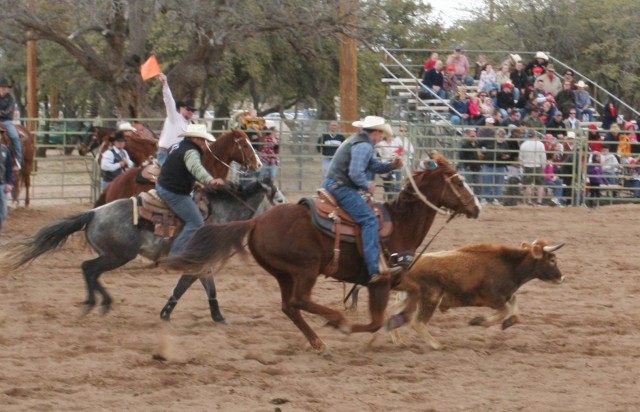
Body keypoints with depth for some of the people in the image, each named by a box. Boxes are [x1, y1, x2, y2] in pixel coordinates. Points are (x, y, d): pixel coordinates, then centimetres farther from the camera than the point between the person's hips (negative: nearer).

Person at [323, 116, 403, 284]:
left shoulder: (357, 141, 20)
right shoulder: (364, 146, -14)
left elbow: (374, 166, 22)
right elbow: (355, 173, -25)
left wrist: (392, 165, 5)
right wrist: (367, 187, -9)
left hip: (331, 185, 11)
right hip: (342, 188, -11)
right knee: (370, 220, -19)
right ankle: (374, 270, -29)